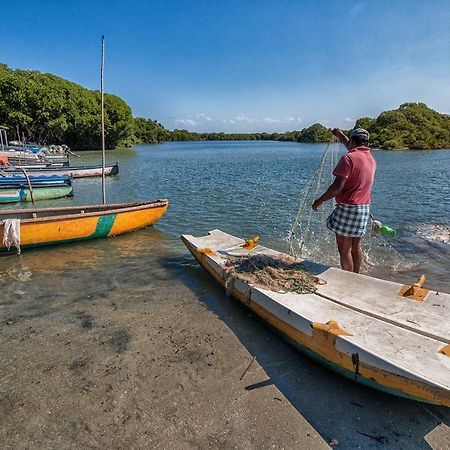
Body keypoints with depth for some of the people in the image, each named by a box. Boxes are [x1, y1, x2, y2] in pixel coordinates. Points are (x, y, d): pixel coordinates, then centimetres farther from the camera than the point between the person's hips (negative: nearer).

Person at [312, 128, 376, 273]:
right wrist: (340, 135, 41)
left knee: (344, 249, 0)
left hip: (347, 207, -8)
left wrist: (320, 200, -10)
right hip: (364, 208, 8)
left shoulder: (349, 158, -14)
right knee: (355, 247, 19)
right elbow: (354, 149, 34)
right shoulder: (371, 159, 11)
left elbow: (338, 186, -21)